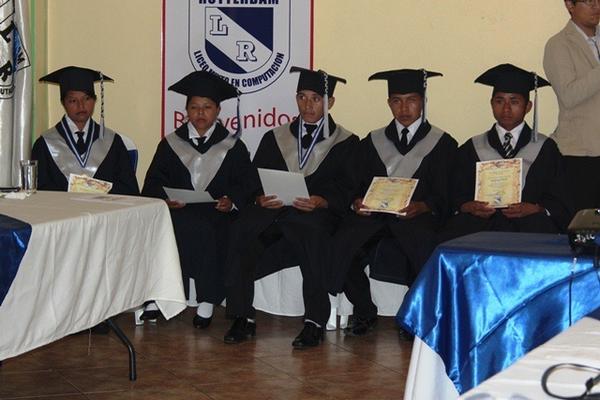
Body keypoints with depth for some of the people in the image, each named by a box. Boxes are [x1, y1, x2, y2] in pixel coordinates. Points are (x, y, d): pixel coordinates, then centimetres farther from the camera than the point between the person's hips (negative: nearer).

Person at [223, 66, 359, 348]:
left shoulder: (345, 143, 16)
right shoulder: (275, 138, 25)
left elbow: (348, 191, 4)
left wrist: (321, 201, -16)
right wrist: (260, 197, -8)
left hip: (317, 212, -3)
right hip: (272, 208, 3)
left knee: (312, 231, -39)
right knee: (242, 229, -31)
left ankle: (315, 322, -35)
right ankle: (242, 317, -25)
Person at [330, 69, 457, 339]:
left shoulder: (442, 143, 14)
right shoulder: (373, 142, 23)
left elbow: (444, 196, 4)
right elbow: (359, 185, 16)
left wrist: (422, 206, -17)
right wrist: (358, 202, -7)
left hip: (419, 217, -2)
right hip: (374, 214, 3)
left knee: (423, 244, -36)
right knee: (342, 243, -28)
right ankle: (364, 313, -7)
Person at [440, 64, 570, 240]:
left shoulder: (545, 148, 15)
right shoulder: (471, 149, 20)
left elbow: (558, 205, 8)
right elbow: (457, 197, 14)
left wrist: (532, 209, -13)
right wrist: (470, 207, -10)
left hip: (530, 222, 0)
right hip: (480, 221, 0)